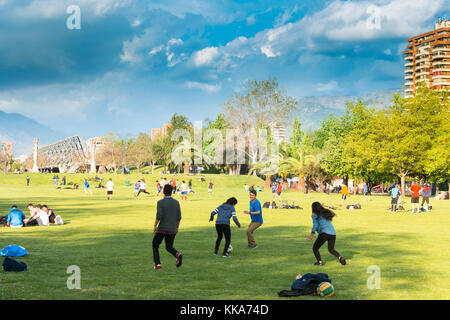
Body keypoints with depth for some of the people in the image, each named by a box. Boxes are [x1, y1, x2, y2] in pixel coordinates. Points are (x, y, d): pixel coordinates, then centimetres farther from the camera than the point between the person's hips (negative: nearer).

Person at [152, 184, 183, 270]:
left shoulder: (160, 202, -10)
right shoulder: (176, 202, 2)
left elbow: (158, 216, -20)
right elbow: (179, 217, 3)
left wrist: (155, 226, -10)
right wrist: (177, 227, 15)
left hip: (162, 229, -4)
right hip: (172, 230, 4)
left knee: (155, 245, 16)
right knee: (169, 247, 18)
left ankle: (157, 264, 6)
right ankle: (177, 255, -14)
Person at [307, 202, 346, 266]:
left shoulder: (315, 215, 3)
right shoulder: (326, 213, 23)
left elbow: (315, 225, -7)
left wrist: (311, 235, -4)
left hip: (324, 233, -6)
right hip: (333, 233, 6)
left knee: (315, 248, 7)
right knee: (331, 249, 22)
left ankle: (319, 261, -12)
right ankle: (340, 258, -4)